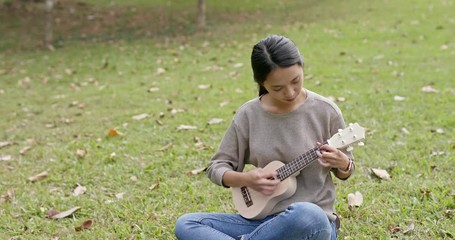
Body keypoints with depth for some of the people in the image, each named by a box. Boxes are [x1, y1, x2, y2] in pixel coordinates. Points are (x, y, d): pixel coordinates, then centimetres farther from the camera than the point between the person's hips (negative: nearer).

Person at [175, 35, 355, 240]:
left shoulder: (325, 111, -5)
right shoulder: (248, 115, -1)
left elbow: (344, 170, 7)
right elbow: (216, 168, 6)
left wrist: (342, 164, -17)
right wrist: (246, 179, -14)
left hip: (314, 221, -2)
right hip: (263, 220, 3)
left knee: (306, 215, -40)